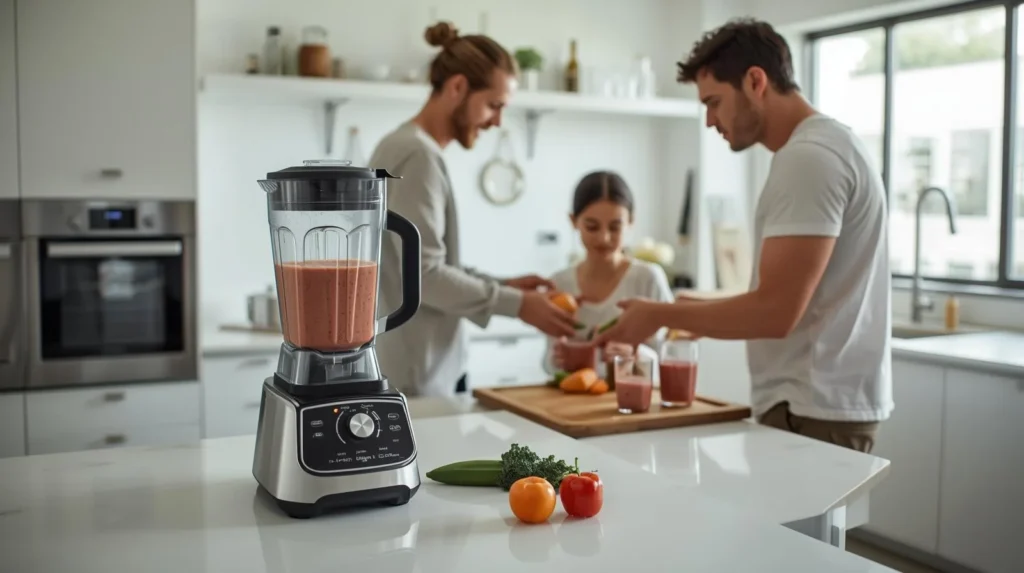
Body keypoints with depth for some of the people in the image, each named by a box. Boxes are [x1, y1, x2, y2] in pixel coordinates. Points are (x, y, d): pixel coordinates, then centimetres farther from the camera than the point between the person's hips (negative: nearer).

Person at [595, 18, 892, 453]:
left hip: (814, 411, -9)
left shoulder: (809, 156, -17)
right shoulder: (819, 148, 15)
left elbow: (776, 311, -22)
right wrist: (698, 315, 13)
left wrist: (662, 314, -11)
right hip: (819, 402, 9)